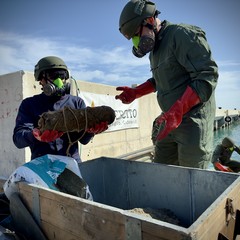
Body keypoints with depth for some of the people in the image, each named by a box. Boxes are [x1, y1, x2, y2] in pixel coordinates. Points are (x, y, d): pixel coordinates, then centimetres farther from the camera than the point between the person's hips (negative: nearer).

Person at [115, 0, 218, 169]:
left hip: (193, 119, -8)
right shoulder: (155, 48, 17)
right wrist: (135, 93, 14)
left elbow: (207, 75, -19)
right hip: (169, 120, 8)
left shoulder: (182, 34, -10)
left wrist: (178, 110, -27)